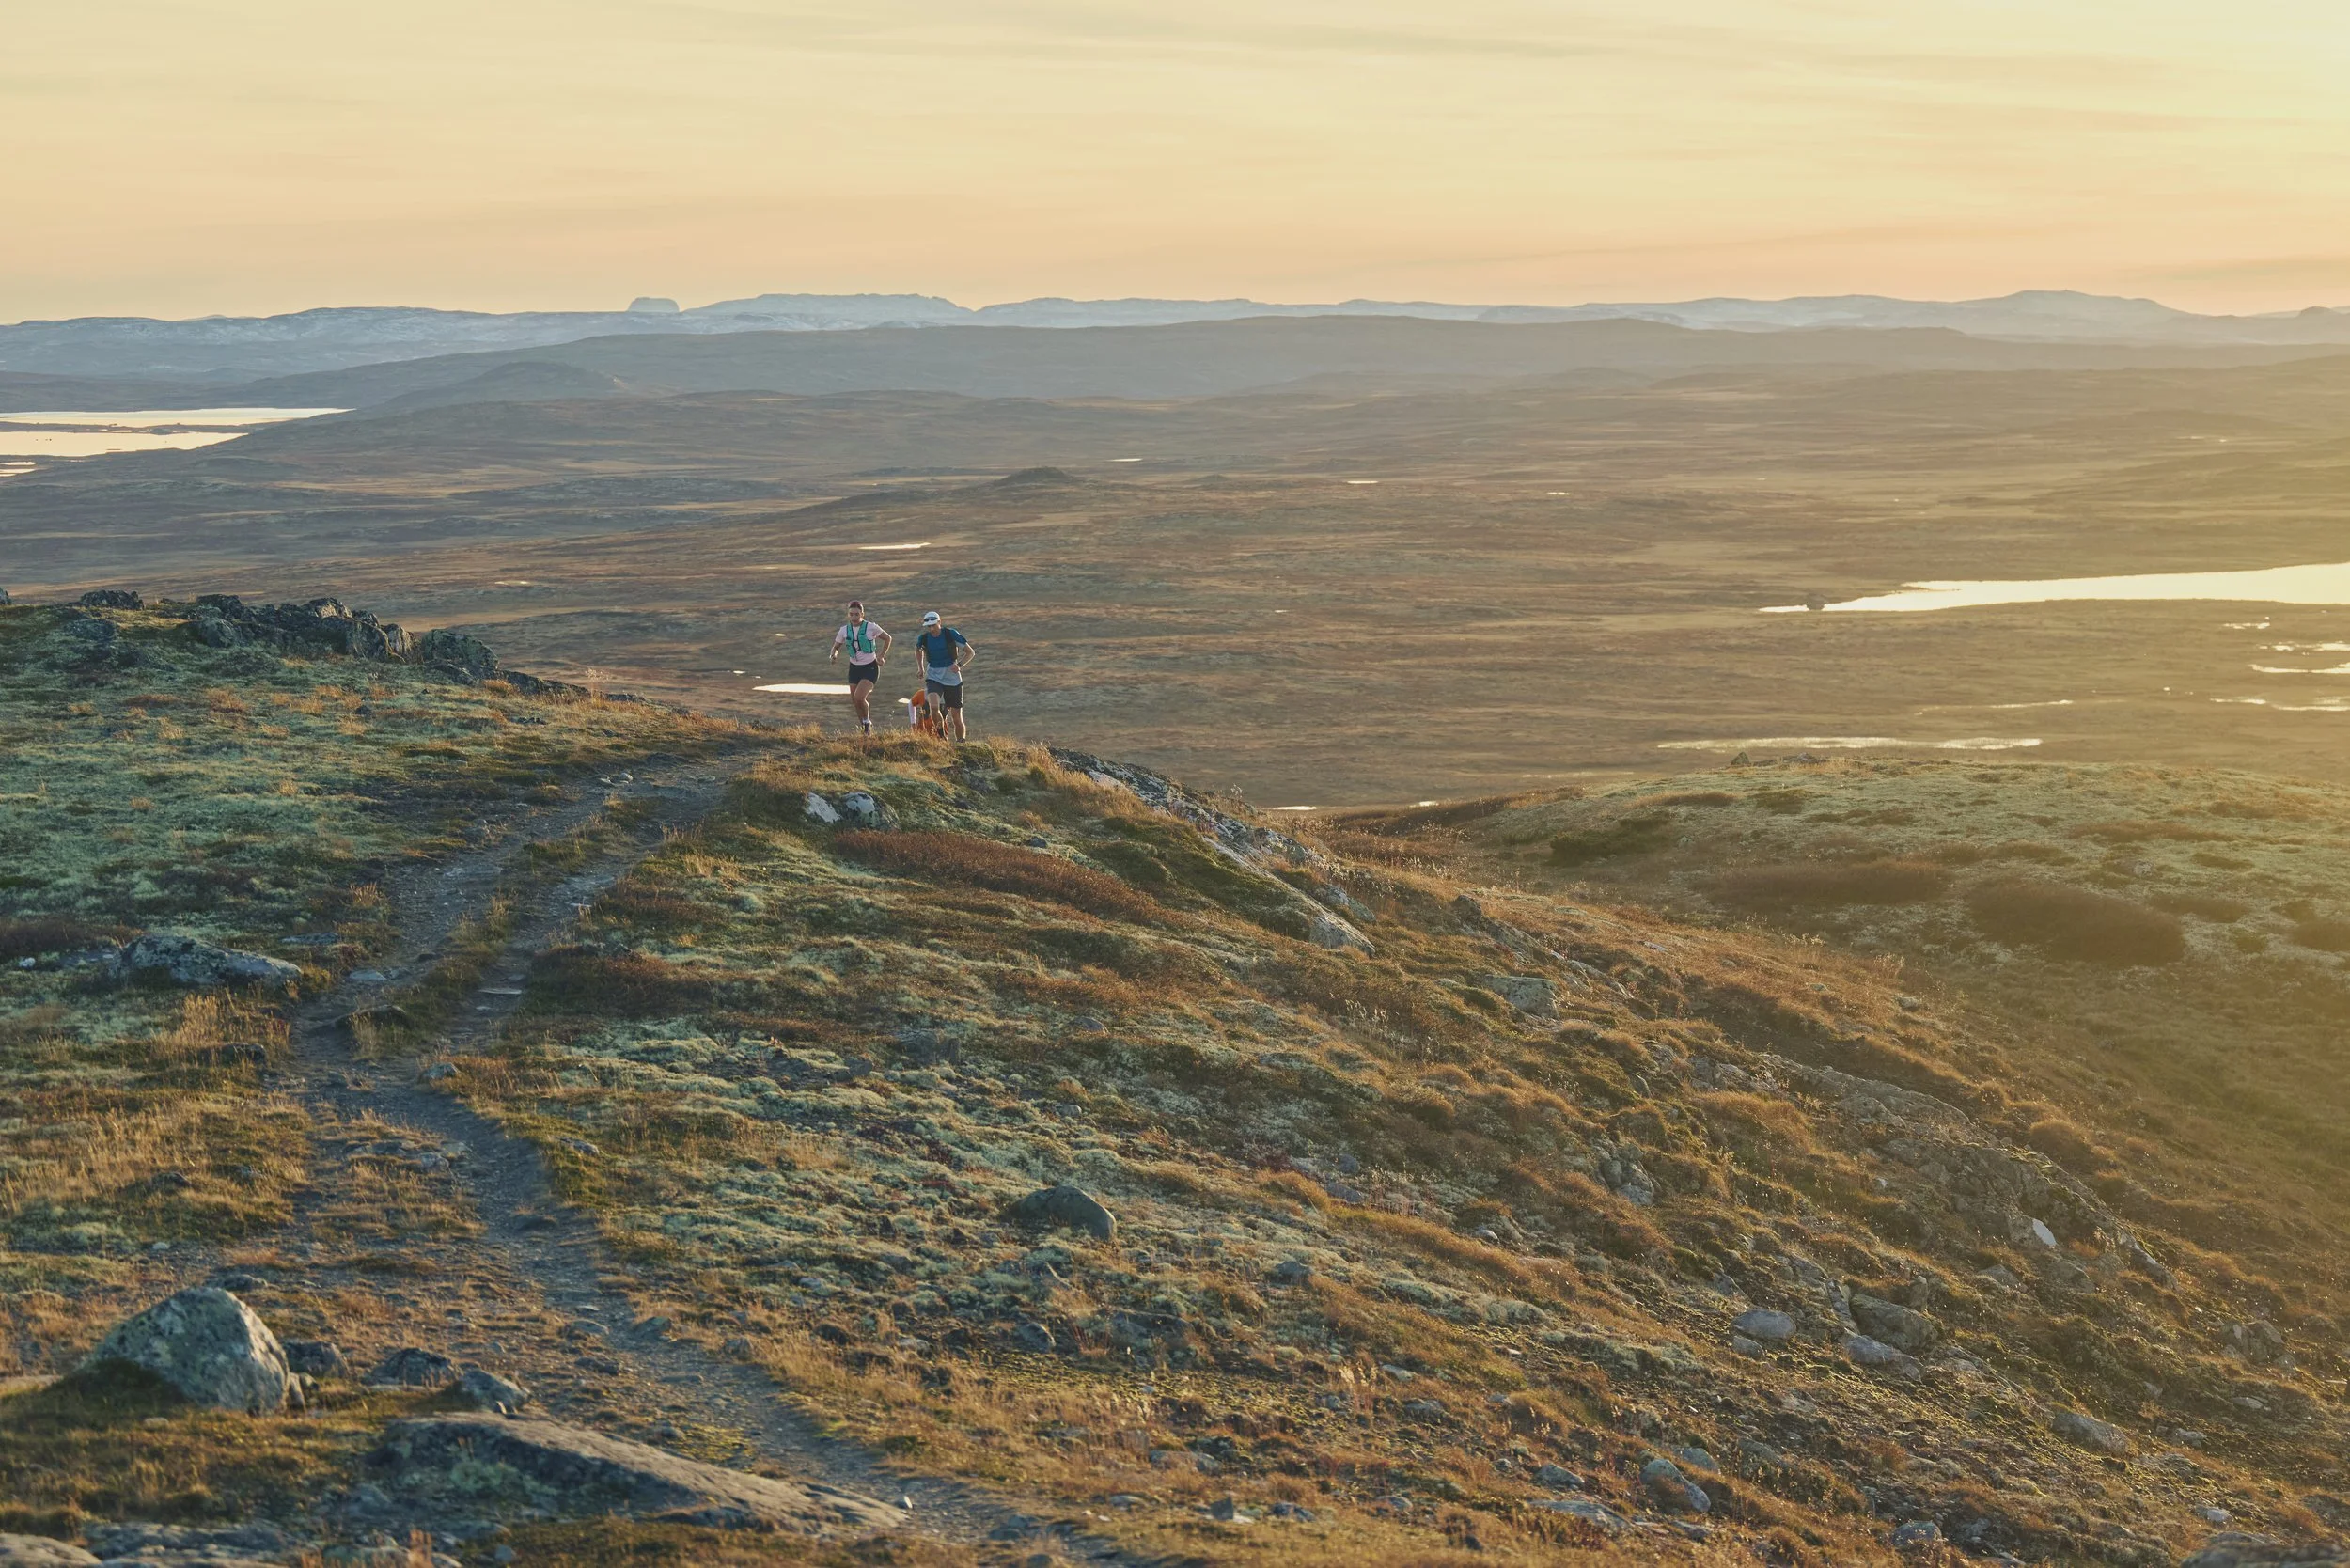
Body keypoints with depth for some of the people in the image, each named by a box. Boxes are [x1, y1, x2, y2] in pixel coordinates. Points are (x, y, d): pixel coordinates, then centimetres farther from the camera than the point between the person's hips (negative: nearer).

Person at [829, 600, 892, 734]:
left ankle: (867, 722, 5)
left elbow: (887, 638, 4)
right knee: (855, 702, 6)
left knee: (859, 697, -21)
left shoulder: (871, 627, -11)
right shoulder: (844, 630, -1)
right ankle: (863, 728, 26)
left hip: (870, 668, -5)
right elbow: (836, 646, 11)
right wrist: (834, 655, -12)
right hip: (854, 668, 5)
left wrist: (881, 656, -1)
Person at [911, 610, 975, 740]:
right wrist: (921, 667, 20)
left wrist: (959, 665, -20)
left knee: (957, 718, 1)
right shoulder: (923, 639, -5)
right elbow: (918, 649, 22)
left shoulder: (951, 634, -12)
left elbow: (970, 652, -6)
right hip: (933, 677, 1)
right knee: (934, 706, -27)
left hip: (952, 679, -1)